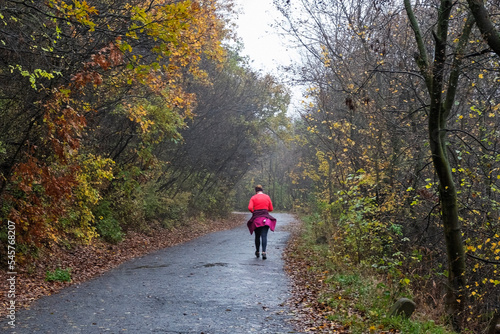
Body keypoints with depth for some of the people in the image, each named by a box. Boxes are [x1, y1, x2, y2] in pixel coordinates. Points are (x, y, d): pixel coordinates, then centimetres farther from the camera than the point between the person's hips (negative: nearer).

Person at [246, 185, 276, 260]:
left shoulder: (253, 198, 3)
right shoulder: (267, 197, 7)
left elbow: (250, 208, -11)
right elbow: (271, 209, 10)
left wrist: (254, 212, 9)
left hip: (256, 219, 0)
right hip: (265, 218, 0)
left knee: (257, 236, 16)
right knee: (264, 236, -7)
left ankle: (257, 252, 27)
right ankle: (264, 252, -24)